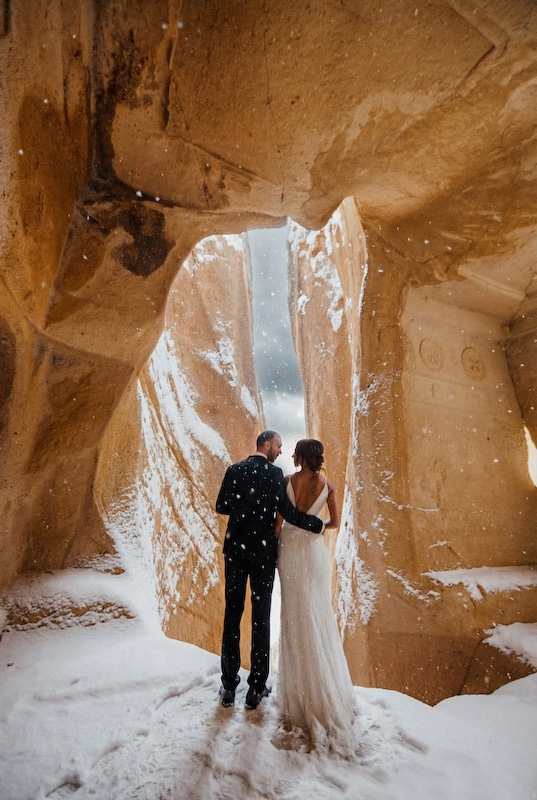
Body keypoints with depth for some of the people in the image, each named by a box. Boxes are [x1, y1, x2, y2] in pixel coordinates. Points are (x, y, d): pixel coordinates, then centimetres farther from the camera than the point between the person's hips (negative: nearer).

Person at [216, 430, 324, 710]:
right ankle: (256, 688, 24)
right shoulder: (274, 473, -12)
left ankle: (229, 686, 27)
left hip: (235, 549, 3)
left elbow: (221, 506, -2)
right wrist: (317, 525, -4)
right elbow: (286, 511, -17)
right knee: (261, 617, 11)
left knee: (232, 613, 15)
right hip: (263, 551, -3)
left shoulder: (234, 470, -2)